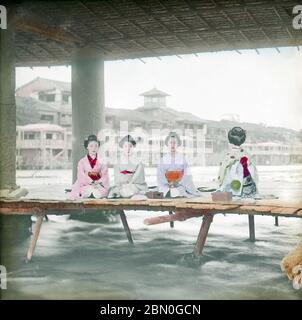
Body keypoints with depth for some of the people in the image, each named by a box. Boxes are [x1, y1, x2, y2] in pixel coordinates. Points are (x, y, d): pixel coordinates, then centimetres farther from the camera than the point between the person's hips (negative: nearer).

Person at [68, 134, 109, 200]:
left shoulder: (102, 163, 12)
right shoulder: (82, 162, 8)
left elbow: (105, 176, 1)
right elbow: (81, 176, -5)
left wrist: (98, 182, -20)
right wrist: (92, 183, -20)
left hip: (99, 186, 0)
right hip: (86, 186, 0)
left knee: (97, 193, -35)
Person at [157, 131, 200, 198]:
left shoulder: (182, 157, 6)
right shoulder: (164, 158, 8)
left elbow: (187, 174, 1)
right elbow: (160, 174, 1)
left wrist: (179, 182, -14)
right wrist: (168, 183, -13)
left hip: (180, 186, 0)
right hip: (167, 187, 0)